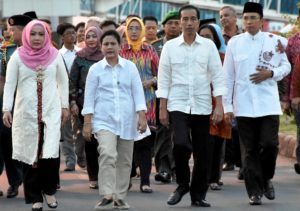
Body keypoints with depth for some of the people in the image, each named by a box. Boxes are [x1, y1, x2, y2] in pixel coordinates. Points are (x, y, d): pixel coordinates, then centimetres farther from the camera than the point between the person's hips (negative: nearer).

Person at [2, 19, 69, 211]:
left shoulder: (54, 55, 2)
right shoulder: (18, 56, 0)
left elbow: (63, 81, 11)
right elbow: (9, 84, 1)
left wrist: (65, 106, 8)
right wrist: (6, 109, -6)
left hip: (51, 111, 0)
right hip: (26, 112, 0)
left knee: (49, 153, -10)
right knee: (29, 154, 3)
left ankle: (49, 190, 12)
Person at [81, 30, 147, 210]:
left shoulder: (130, 67, 5)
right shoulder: (95, 69, 2)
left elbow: (138, 93, 3)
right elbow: (89, 97, 3)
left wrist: (142, 116, -6)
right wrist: (87, 122, -2)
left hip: (127, 121, 2)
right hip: (104, 121, -2)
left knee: (125, 161, 8)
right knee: (108, 155, -22)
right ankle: (107, 195, -23)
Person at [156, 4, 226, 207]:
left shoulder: (208, 46, 3)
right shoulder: (170, 46, 3)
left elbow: (217, 76, 2)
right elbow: (164, 79, 5)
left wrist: (219, 105, -5)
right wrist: (162, 108, 1)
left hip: (202, 106, 1)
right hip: (178, 105, -1)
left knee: (202, 152, 4)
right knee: (181, 144, -20)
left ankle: (198, 195, 17)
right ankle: (182, 185, 3)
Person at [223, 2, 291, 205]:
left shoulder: (274, 41, 3)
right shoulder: (234, 42, 4)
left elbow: (286, 66, 11)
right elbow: (228, 76, 6)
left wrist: (270, 73, -10)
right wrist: (227, 106, 3)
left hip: (268, 103, -1)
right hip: (244, 105, 1)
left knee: (270, 144, -8)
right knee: (249, 150, 3)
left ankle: (266, 179, 19)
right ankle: (254, 191, 11)